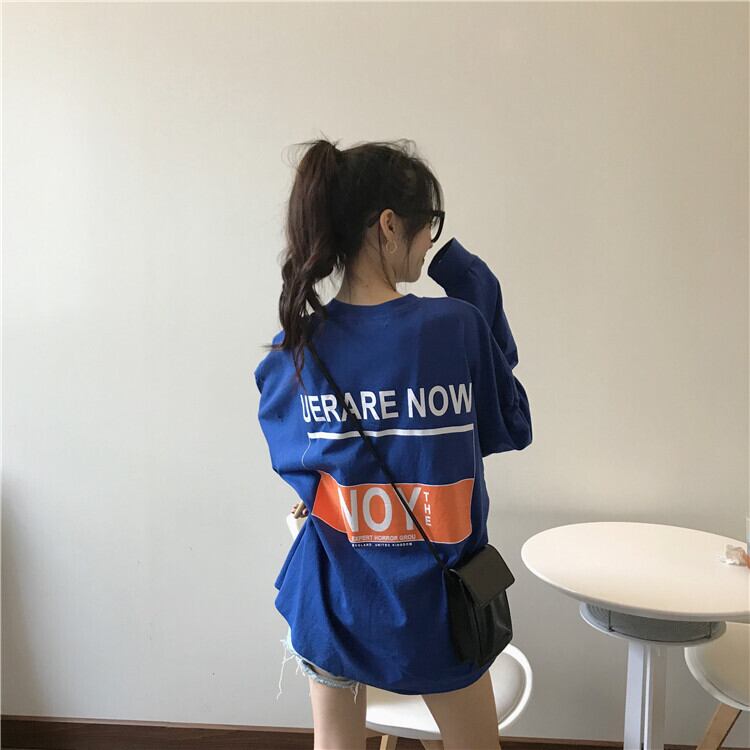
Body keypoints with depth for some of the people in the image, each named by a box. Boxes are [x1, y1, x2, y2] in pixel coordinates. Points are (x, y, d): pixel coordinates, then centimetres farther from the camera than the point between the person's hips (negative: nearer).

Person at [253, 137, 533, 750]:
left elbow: (293, 463, 3)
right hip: (432, 605, -1)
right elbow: (514, 428, -3)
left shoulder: (292, 351, -11)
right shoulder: (458, 326, -20)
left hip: (333, 599, 2)